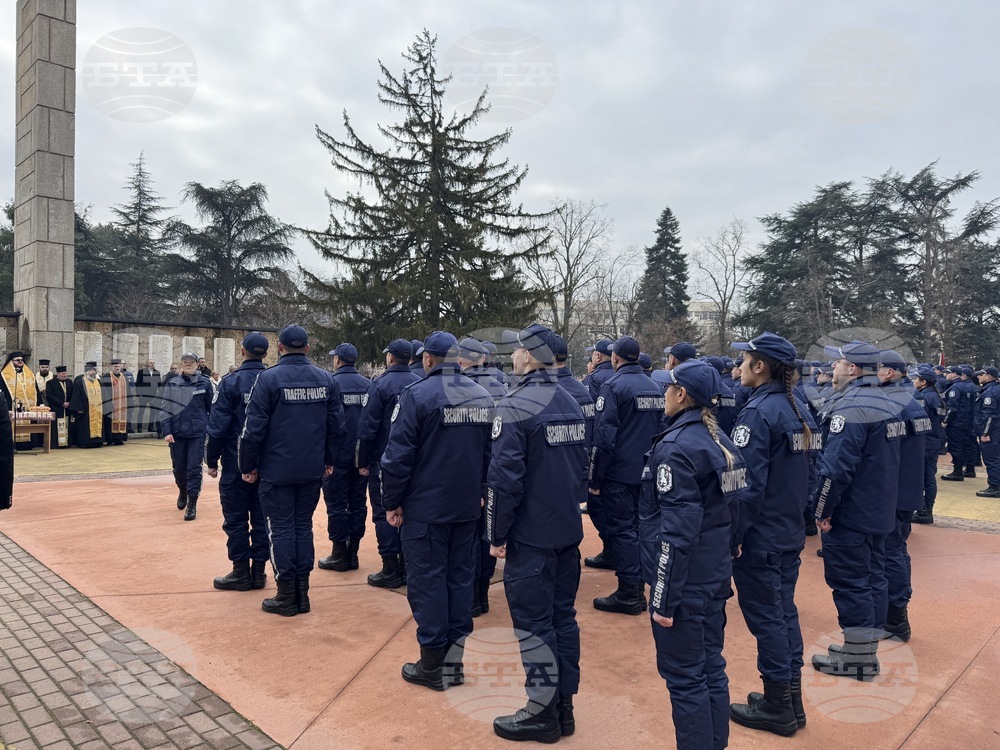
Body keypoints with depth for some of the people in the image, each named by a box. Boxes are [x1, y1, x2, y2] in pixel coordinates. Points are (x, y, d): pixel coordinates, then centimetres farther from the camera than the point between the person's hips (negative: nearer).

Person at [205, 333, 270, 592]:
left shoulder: (231, 382, -10)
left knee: (236, 520, 6)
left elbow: (217, 426, -12)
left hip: (237, 464, -4)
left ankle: (241, 573, 12)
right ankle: (259, 571, 17)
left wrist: (212, 461, -1)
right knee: (261, 518, 11)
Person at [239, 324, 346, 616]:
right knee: (304, 527, 14)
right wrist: (329, 460, 16)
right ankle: (302, 593, 19)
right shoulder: (326, 379, 2)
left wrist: (248, 466, 0)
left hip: (277, 471, -4)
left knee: (281, 529, 6)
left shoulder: (269, 378, -11)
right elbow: (337, 425, 6)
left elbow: (254, 428, -12)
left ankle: (286, 596, 12)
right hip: (312, 470, 4)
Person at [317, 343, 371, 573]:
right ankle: (352, 553, 17)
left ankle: (339, 556, 9)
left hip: (337, 456, -4)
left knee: (336, 504, 4)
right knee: (358, 502, 11)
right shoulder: (368, 384, 3)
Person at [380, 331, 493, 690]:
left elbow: (399, 454, -14)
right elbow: (491, 451, 13)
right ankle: (454, 659, 21)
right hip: (467, 507, 6)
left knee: (427, 581, 4)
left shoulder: (417, 395, -12)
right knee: (461, 577, 13)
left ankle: (431, 665, 12)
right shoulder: (483, 395, 7)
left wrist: (392, 502, -5)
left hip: (425, 508, -6)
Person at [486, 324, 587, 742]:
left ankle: (543, 711, 14)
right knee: (563, 616, 14)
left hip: (531, 535, -8)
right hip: (568, 531, 8)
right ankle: (563, 706, 25)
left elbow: (504, 477, -19)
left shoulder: (515, 406, -16)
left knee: (533, 623, 3)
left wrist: (497, 534, -11)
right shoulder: (571, 404, 9)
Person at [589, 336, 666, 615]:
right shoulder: (655, 387, 9)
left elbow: (604, 437, -17)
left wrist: (595, 479, -11)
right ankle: (637, 589, 23)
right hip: (648, 473, 7)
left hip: (619, 474, -7)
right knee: (638, 528, 15)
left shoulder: (614, 387, -13)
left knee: (622, 531, 1)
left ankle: (629, 595, 6)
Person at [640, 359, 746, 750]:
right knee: (711, 668, 18)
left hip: (685, 581, -8)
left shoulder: (675, 447, -19)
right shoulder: (722, 443, 6)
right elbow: (731, 514, 13)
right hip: (716, 574, 9)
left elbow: (676, 531, -22)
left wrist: (663, 598, -17)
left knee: (684, 677, 4)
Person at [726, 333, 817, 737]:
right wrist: (796, 512, 20)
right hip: (790, 532, 9)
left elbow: (749, 483, -23)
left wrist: (731, 533, -16)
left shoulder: (758, 412, -19)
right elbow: (807, 471, 13)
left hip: (760, 537, -9)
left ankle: (777, 707, 16)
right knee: (784, 611, 17)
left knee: (765, 616, 4)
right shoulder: (799, 410, 7)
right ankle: (792, 699, 29)